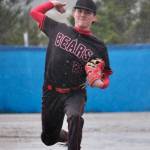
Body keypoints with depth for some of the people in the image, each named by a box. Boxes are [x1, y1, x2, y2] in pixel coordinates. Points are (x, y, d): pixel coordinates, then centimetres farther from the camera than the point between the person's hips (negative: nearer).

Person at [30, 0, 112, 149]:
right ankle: (65, 136, 47)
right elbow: (34, 12, 13)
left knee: (74, 117, -37)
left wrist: (100, 83, -23)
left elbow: (105, 76, -2)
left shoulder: (98, 47, -4)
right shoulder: (58, 29, 2)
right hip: (51, 93, 3)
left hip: (75, 94, -3)